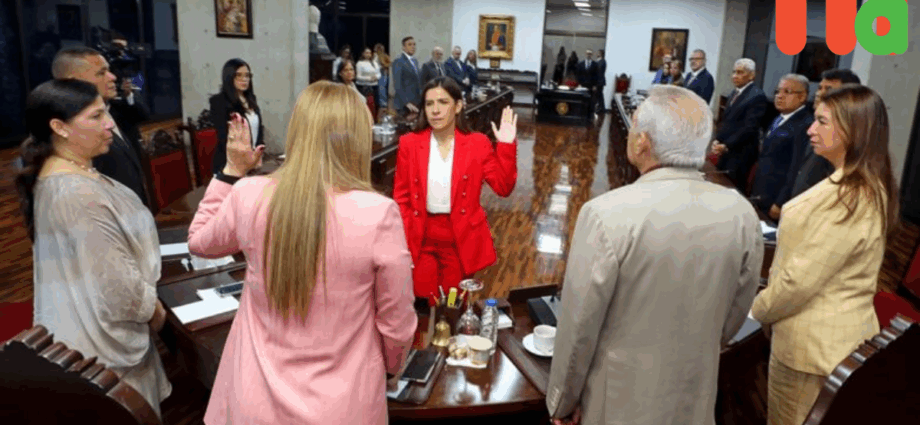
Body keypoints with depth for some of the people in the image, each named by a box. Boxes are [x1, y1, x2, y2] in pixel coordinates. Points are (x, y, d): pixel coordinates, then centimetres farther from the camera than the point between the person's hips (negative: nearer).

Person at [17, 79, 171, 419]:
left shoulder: (55, 175, 2)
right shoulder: (78, 193, -30)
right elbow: (115, 279, -27)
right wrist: (152, 308, -9)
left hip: (83, 320, 9)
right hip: (101, 329, -9)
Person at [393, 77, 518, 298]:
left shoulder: (477, 143, -4)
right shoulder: (409, 143, -4)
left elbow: (503, 187, -7)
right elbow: (401, 197, 0)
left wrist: (507, 146, -16)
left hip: (461, 239, 0)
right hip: (421, 239, 0)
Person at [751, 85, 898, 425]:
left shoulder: (848, 198, -27)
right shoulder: (869, 188, 6)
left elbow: (801, 277, -25)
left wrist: (759, 310, -8)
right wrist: (768, 307, 11)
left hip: (814, 337, -9)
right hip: (839, 327, 9)